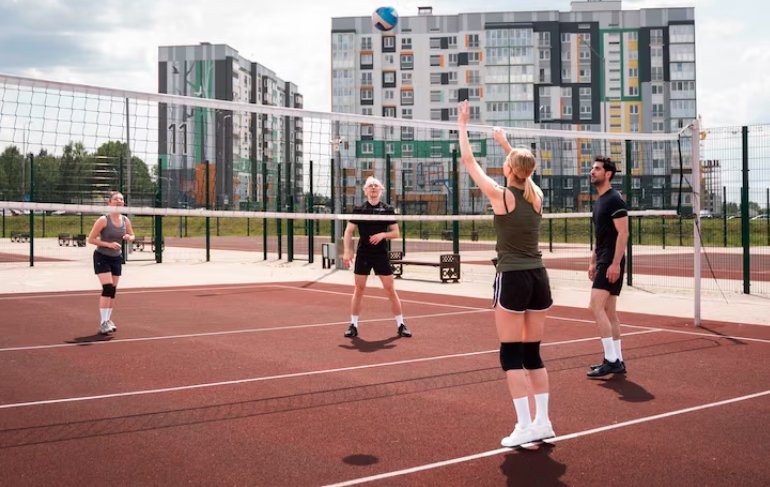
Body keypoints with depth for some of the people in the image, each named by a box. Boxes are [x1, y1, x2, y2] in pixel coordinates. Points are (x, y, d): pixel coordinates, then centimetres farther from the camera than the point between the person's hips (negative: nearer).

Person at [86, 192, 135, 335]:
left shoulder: (125, 220, -1)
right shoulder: (103, 220, -16)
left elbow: (132, 236, 13)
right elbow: (91, 239, -14)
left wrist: (129, 238, -12)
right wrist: (108, 244, -26)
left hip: (116, 258, 5)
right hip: (102, 257, -5)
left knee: (113, 290, 8)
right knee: (107, 288, -16)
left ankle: (108, 320, 22)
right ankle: (103, 323, -11)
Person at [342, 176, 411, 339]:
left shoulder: (388, 209, 4)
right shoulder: (358, 209, 3)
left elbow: (396, 233, 5)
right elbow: (348, 231, 3)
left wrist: (383, 235, -13)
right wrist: (347, 251, -9)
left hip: (381, 254, 0)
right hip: (363, 254, 0)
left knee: (390, 289, 1)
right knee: (359, 289, 4)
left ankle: (400, 325, 10)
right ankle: (353, 325, 12)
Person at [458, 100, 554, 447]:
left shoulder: (501, 195, -8)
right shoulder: (537, 194, 6)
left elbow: (469, 161, 2)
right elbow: (524, 170, 30)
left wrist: (462, 125, 12)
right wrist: (505, 143, 41)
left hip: (512, 279, -6)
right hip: (538, 277, 6)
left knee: (511, 355, 1)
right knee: (532, 353, 13)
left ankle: (525, 426, 0)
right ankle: (543, 422, 15)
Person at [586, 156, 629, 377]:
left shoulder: (614, 200, -11)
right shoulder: (598, 201, 17)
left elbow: (623, 233, -17)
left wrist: (615, 263, -22)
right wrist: (593, 262, 20)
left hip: (612, 263, -10)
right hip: (603, 262, 10)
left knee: (596, 307, -15)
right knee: (609, 312, 9)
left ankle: (611, 360, -12)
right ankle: (617, 361, 14)